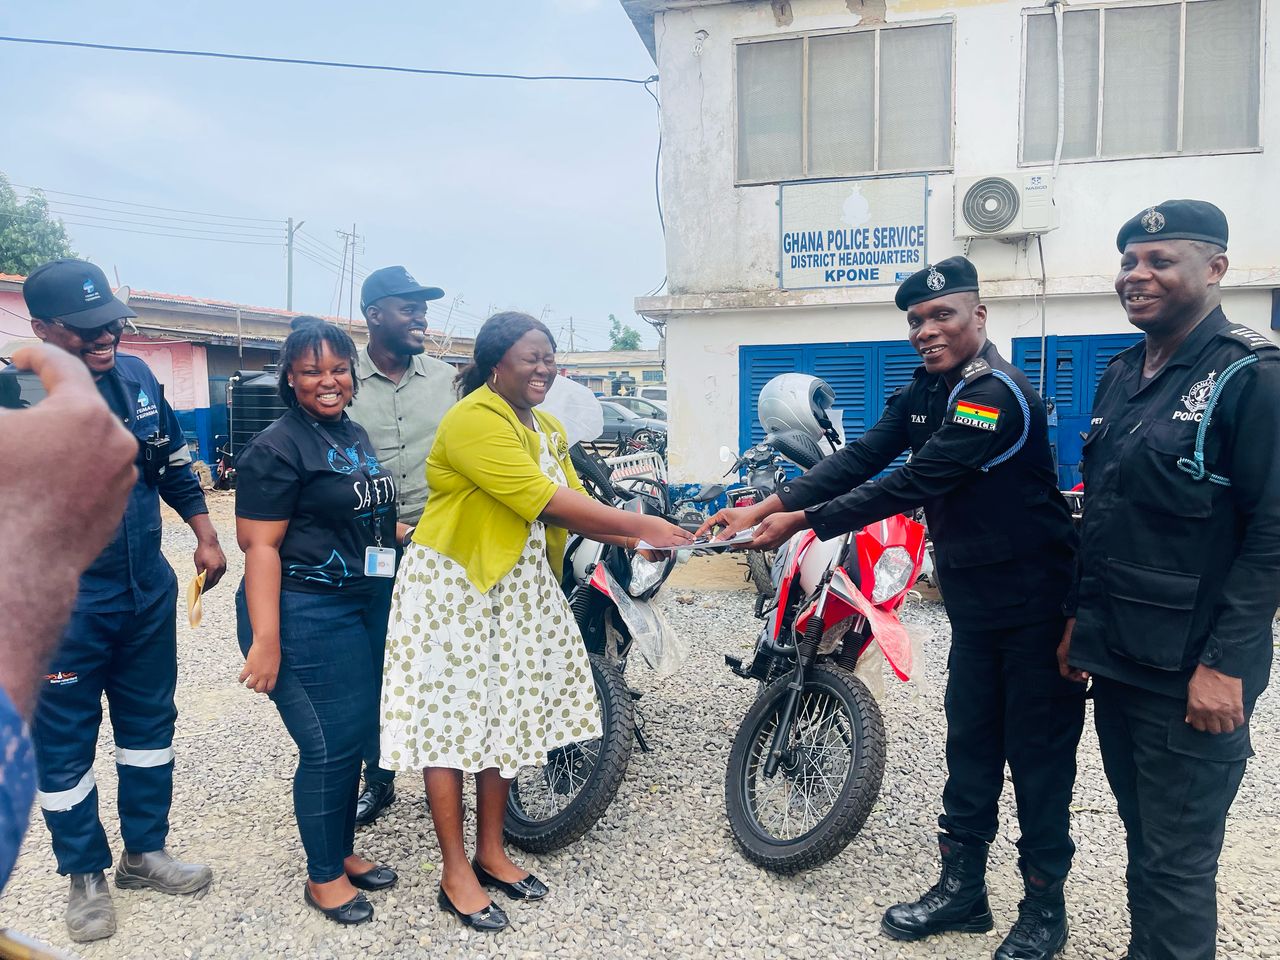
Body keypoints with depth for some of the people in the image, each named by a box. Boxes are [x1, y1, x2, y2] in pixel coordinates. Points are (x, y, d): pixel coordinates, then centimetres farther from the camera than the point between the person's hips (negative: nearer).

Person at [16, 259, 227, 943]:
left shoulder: (137, 377, 0)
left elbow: (175, 462, 12)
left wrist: (205, 536, 11)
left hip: (149, 593, 5)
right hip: (63, 606, -5)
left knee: (150, 724, 17)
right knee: (64, 744, 10)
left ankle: (145, 851, 36)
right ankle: (85, 875, 30)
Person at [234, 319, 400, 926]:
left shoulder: (354, 434, 12)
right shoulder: (277, 448, -14)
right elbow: (261, 545, -19)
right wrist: (265, 640, -23)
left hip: (367, 607, 9)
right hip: (308, 615, -8)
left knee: (357, 735, 16)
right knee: (330, 748, -1)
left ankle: (343, 851, 35)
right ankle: (322, 877, 20)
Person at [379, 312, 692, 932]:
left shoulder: (548, 428, 10)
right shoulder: (473, 420, -19)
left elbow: (572, 506, 1)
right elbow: (545, 501, -26)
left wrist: (635, 540, -14)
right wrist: (638, 525, -24)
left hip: (517, 588, 8)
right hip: (454, 585, -8)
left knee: (506, 715, 13)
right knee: (453, 718, 1)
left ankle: (491, 853, 29)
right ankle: (455, 874, 15)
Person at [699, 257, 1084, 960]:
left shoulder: (998, 394, -22)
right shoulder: (924, 391, 6)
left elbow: (913, 484, -26)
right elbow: (860, 458, -2)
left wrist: (803, 522, -23)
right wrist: (764, 507, -12)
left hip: (1035, 598, -8)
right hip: (973, 597, 8)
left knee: (1039, 752, 5)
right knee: (969, 742, 15)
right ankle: (962, 888, 29)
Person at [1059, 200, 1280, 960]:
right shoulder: (1123, 375, 12)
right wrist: (1080, 615, 15)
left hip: (1192, 672, -7)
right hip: (1117, 656, 7)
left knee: (1177, 867, 3)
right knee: (1144, 838, 19)